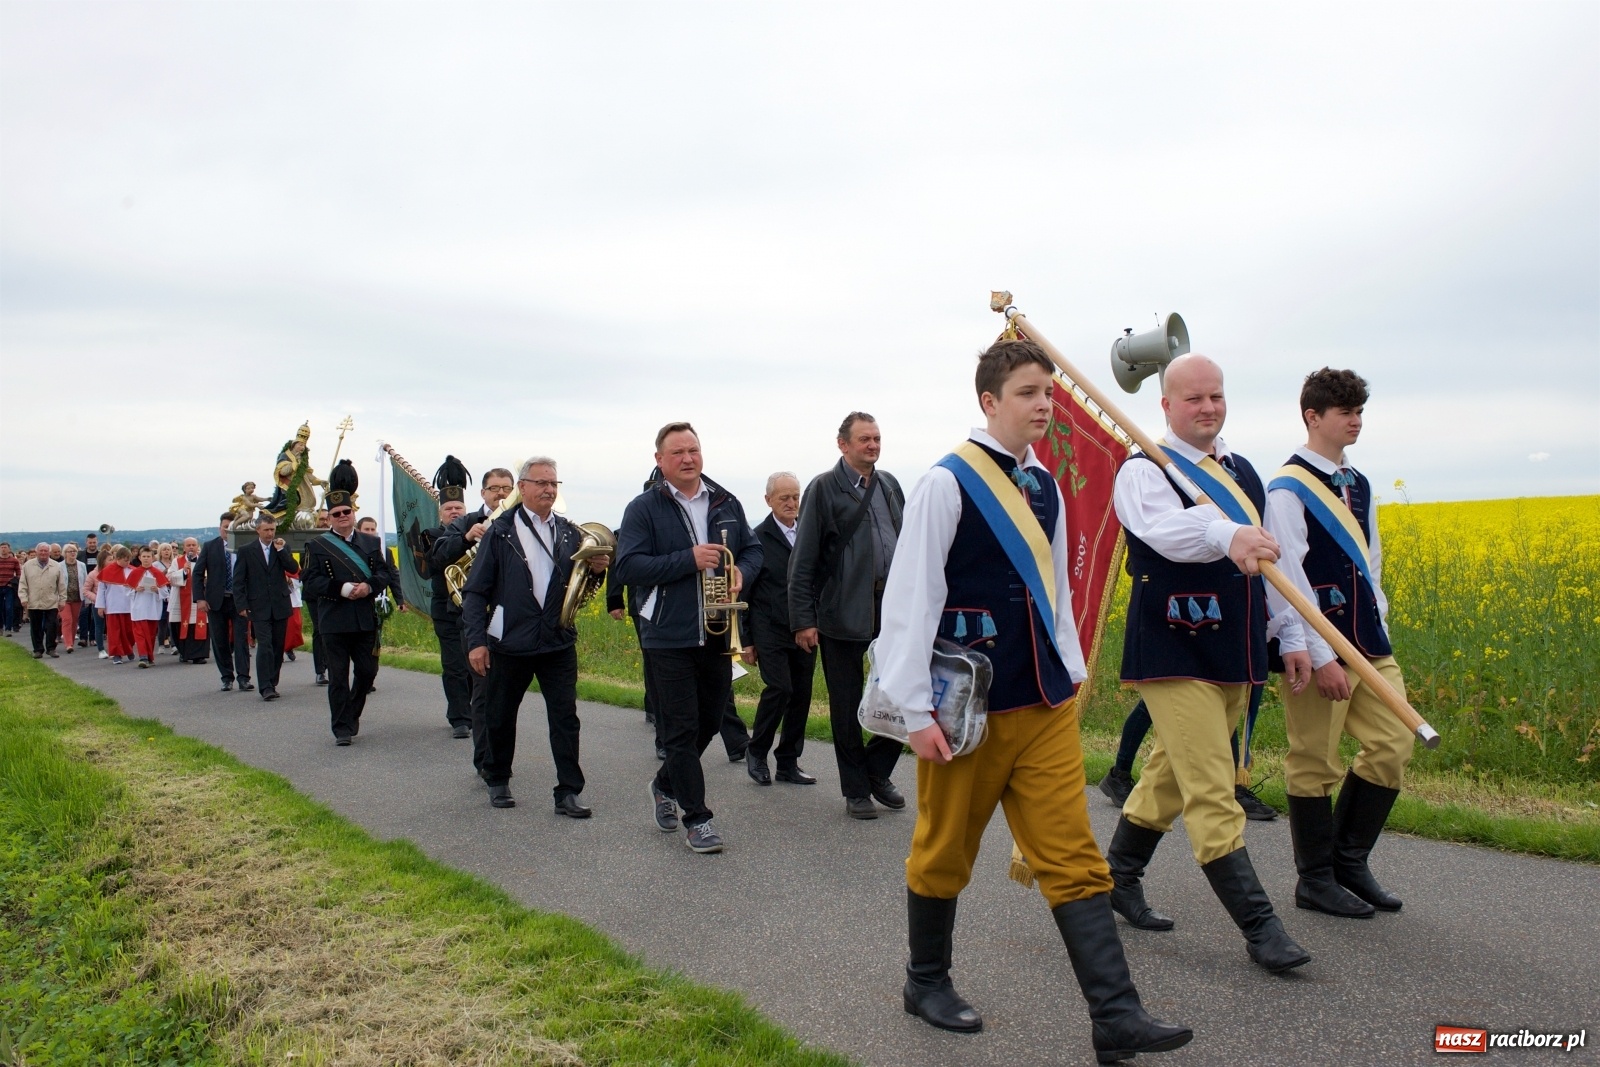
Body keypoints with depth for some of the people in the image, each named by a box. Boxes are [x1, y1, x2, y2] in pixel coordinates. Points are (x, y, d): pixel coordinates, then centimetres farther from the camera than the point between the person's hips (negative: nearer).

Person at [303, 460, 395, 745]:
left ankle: (352, 715, 28)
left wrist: (369, 586, -16)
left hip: (366, 620, 3)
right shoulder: (317, 546, 2)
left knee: (367, 671, 7)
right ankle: (342, 728, 6)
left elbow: (386, 573, 5)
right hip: (334, 622, -3)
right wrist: (342, 589, -20)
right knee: (338, 676, 0)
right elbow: (311, 581, -5)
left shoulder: (372, 543, 11)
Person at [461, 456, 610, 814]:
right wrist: (476, 640, -10)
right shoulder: (500, 532, -1)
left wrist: (596, 569, -9)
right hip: (508, 644, -2)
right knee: (500, 717, 12)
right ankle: (497, 781, 32)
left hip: (559, 643, 2)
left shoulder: (569, 533, 8)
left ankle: (568, 793, 4)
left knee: (565, 717, -2)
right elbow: (476, 592, -3)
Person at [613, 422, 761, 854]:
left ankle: (665, 784, 40)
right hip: (669, 637, -5)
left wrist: (741, 571, -8)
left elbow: (753, 548, 15)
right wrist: (690, 560, -21)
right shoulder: (644, 508, -5)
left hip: (718, 634, 5)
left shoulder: (726, 503, 9)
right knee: (681, 729, 0)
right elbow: (627, 567, -15)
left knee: (710, 721, 16)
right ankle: (696, 818, 11)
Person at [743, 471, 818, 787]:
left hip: (805, 630, 4)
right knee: (779, 688, -14)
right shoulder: (758, 538, -3)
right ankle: (756, 752, 8)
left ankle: (788, 764, 18)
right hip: (771, 630, -4)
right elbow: (746, 591, -1)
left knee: (801, 695, 6)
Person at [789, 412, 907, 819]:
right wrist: (803, 619, -10)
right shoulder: (824, 488, -4)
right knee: (847, 706, 6)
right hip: (843, 612, -4)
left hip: (892, 605, 5)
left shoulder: (890, 485, 12)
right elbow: (803, 561, -5)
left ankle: (877, 770, 25)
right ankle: (856, 789, 20)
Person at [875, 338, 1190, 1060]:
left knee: (1073, 856, 4)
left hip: (1048, 704, 6)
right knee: (944, 853, 11)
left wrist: (1070, 667, 17)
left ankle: (1116, 1018, 9)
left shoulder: (1044, 486, 9)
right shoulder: (947, 483, -13)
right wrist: (916, 710, -16)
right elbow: (910, 598, -15)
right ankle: (926, 983, 32)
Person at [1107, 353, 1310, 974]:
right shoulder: (1144, 472, -9)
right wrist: (1229, 536, -50)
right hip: (1175, 654, -7)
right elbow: (1168, 531, -31)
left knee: (1170, 776, 16)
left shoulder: (1242, 473, 14)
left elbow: (1271, 565, 23)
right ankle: (1260, 927, 0)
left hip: (1234, 655, 8)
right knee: (1213, 794, -8)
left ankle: (1119, 878, 31)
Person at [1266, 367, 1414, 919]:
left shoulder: (1358, 486, 15)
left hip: (1368, 641, 8)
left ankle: (1349, 861, 21)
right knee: (1314, 762, 1)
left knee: (1393, 744, 6)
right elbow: (1288, 574, -16)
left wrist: (1380, 624, 13)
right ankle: (1315, 879, 15)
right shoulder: (1288, 488, -10)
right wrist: (1317, 654, -18)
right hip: (1318, 646, -8)